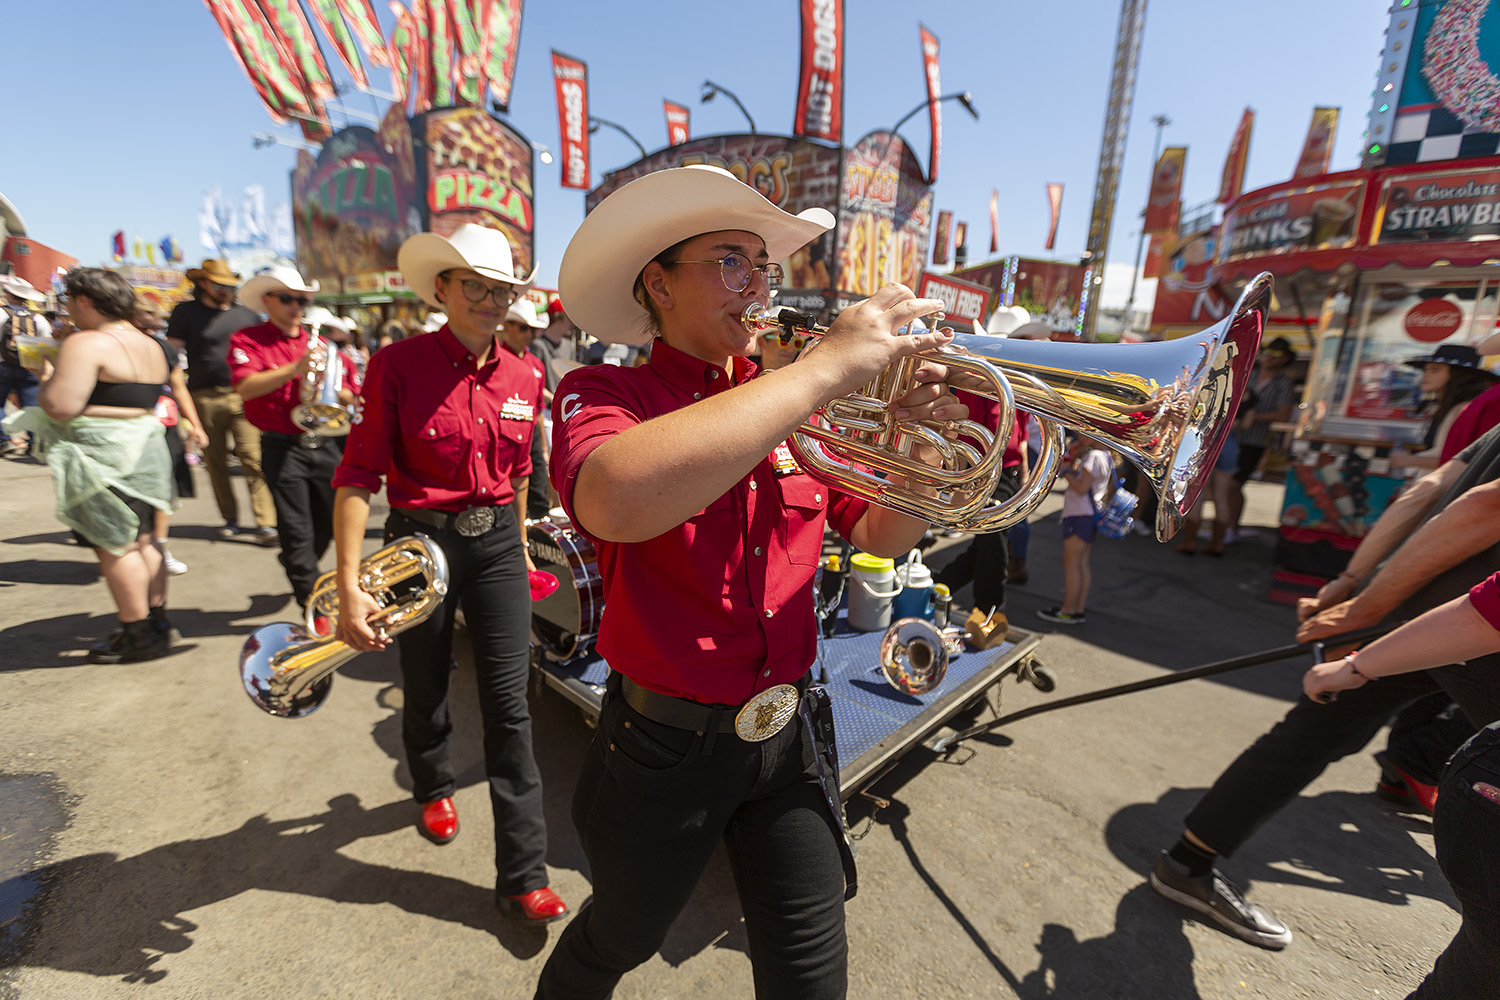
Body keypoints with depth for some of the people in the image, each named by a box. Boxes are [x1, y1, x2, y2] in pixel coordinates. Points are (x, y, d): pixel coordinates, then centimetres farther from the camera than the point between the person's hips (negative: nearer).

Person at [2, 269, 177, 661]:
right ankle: (157, 621, 20)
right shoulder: (149, 345, 13)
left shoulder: (85, 344, -14)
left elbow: (60, 406, -19)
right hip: (146, 445, 8)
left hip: (103, 454, -8)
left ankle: (138, 636, 5)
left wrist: (46, 376, 0)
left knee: (114, 545, -1)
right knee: (139, 540, 15)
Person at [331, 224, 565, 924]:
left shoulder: (522, 376, 2)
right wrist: (348, 585, -18)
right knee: (426, 688, 20)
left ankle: (523, 875, 16)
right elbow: (358, 476, -12)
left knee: (509, 705, 3)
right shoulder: (398, 364, -10)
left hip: (497, 543, 2)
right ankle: (433, 788, 53)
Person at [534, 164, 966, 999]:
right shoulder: (606, 392, -13)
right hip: (668, 743, -3)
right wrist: (826, 368, -34)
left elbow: (883, 537, 6)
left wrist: (920, 442, -13)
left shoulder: (789, 405, 0)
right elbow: (615, 500, -39)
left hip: (787, 736, 4)